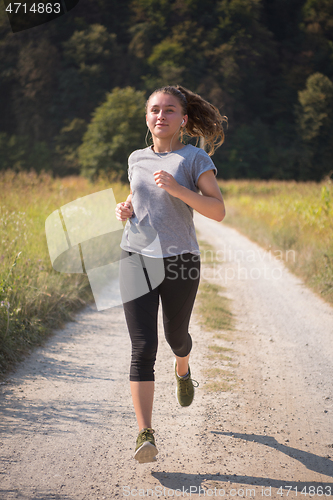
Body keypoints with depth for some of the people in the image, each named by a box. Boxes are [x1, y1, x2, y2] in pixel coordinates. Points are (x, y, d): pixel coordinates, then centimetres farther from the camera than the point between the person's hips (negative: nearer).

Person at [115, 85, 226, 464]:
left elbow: (218, 211, -8)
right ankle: (145, 435, -12)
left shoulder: (195, 158, -2)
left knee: (176, 336, 17)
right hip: (137, 259, 2)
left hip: (180, 261, -2)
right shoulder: (136, 159, 10)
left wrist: (178, 189, -22)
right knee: (143, 347, -10)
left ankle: (183, 370, 56)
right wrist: (125, 209, 4)